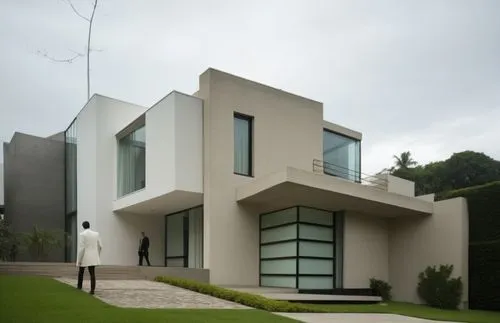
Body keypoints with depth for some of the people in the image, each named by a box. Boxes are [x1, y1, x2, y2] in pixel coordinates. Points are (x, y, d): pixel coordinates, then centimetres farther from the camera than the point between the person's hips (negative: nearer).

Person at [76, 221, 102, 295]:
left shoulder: (82, 234, -13)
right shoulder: (96, 234, 2)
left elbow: (81, 248, -16)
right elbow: (100, 246, 5)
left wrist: (79, 260, -11)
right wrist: (97, 255, 20)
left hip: (84, 257, -3)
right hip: (92, 257, 3)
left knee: (81, 271, 21)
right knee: (92, 273, 2)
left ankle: (79, 286, 36)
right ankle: (92, 290, -6)